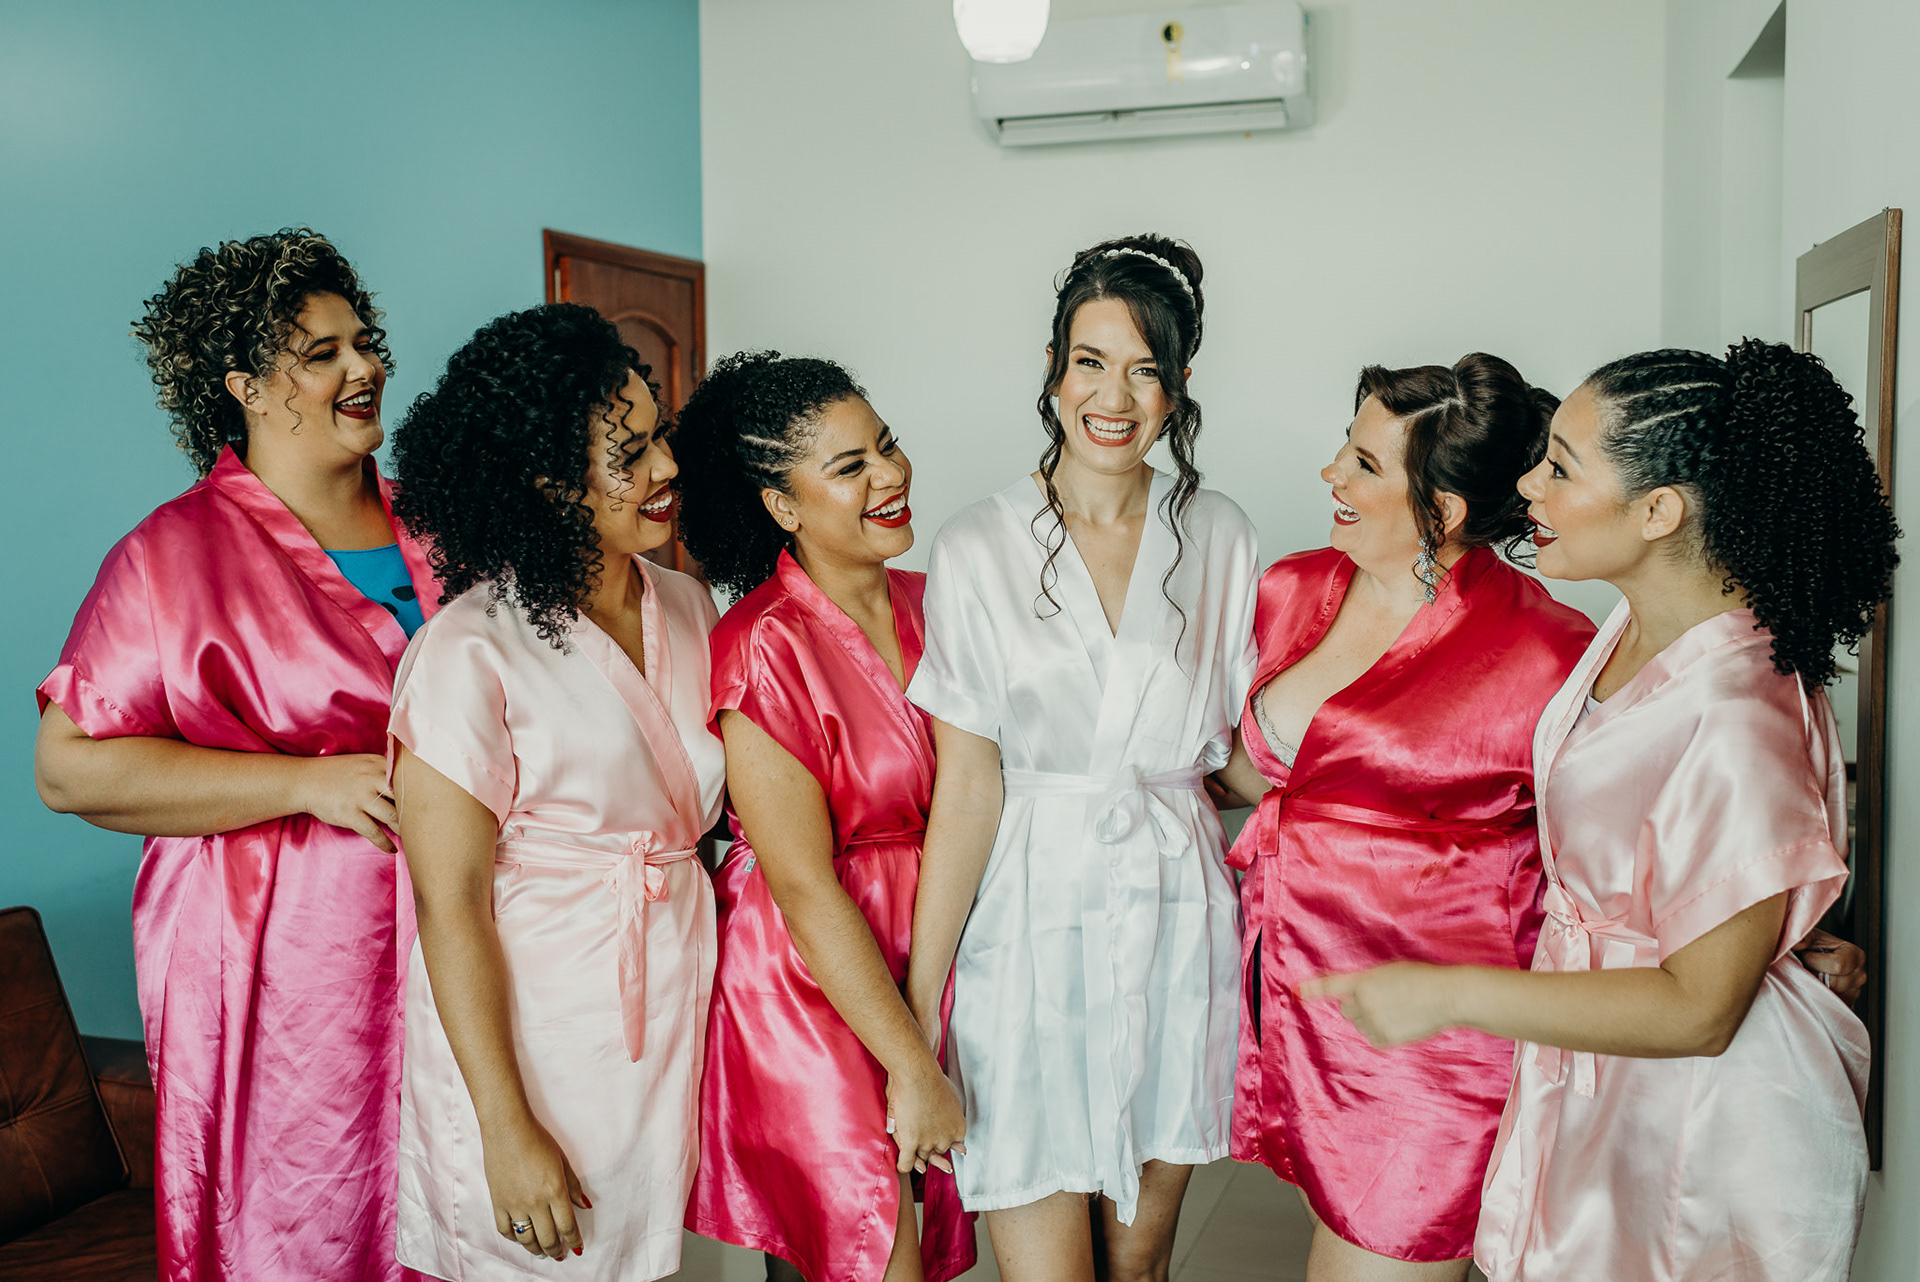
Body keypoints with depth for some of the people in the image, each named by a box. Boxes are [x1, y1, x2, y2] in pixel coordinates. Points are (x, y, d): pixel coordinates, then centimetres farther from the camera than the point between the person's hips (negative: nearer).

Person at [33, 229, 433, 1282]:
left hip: (447, 954, 4)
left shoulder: (428, 532, 10)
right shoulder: (179, 553, -5)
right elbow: (69, 767, -10)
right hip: (285, 972, -4)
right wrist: (310, 782, -15)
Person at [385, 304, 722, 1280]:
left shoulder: (686, 606, 2)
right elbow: (449, 907, -16)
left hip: (676, 1015, 5)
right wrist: (507, 1130, -15)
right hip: (529, 1040, -5)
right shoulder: (469, 653, -17)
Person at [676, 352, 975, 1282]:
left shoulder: (926, 604, 1)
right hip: (807, 990, -6)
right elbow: (805, 891, -18)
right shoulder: (765, 647, -19)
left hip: (917, 970, 6)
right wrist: (914, 1068, -13)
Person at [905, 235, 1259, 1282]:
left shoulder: (1219, 538, 4)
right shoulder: (979, 547, -4)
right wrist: (919, 1001, -9)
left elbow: (1245, 751, 11)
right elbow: (966, 787, -7)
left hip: (1175, 919, 3)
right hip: (1030, 929, -2)